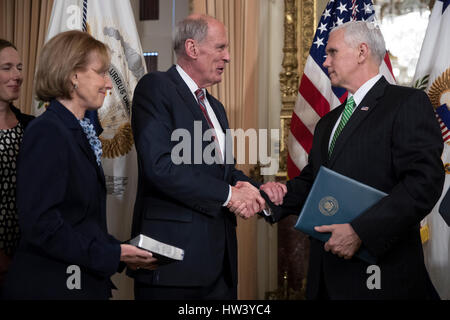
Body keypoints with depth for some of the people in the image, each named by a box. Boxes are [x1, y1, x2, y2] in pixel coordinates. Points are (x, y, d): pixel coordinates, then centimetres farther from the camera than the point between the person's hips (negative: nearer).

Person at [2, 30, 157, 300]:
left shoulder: (79, 133, 13)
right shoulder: (47, 133, -15)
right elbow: (39, 223, -22)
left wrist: (121, 252, 2)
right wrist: (111, 255, -20)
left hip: (85, 284, 9)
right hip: (48, 287, -9)